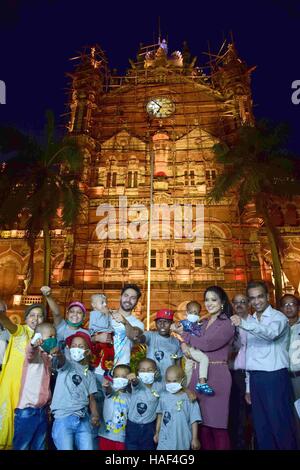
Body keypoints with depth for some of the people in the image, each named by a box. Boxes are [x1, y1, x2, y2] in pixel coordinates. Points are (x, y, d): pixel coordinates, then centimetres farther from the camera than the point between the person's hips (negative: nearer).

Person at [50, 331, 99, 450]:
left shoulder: (90, 375, 16)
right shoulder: (67, 365, 4)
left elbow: (91, 398, 13)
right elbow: (61, 359, -20)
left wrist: (95, 415, -6)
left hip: (83, 420, 4)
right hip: (63, 418, -4)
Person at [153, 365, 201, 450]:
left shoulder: (188, 398, -13)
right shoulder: (164, 396, -2)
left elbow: (194, 420, -7)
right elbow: (160, 415, 10)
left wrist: (195, 438, -6)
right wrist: (157, 432, 15)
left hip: (182, 439, -2)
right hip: (165, 438, 2)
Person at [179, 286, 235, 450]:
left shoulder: (227, 324, -7)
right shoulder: (204, 323, 15)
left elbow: (207, 344, -17)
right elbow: (198, 343, 17)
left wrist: (184, 335, -7)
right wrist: (187, 346, -5)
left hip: (216, 375, -6)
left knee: (217, 424, 0)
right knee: (202, 422, 10)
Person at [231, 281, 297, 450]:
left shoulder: (278, 317, -7)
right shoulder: (249, 321, 12)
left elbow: (271, 332, -31)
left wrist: (243, 323, -46)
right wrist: (248, 385, 13)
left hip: (276, 377, -6)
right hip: (255, 378, 6)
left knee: (280, 423, 3)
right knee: (261, 425, 14)